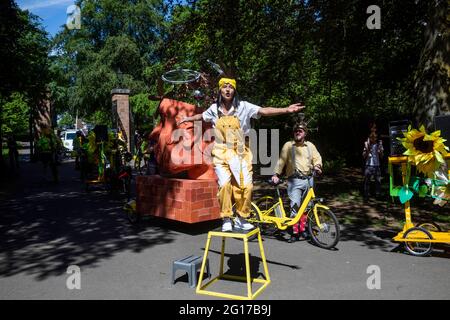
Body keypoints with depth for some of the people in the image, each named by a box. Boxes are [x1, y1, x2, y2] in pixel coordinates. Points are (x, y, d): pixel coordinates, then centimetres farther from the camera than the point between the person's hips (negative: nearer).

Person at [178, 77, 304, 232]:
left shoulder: (243, 106, -2)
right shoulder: (214, 108, 6)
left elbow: (264, 111, -12)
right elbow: (202, 116, 27)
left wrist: (287, 110, -22)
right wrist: (187, 118, 40)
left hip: (240, 152, 0)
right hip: (221, 153, 0)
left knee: (246, 186, -7)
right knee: (225, 184, -15)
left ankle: (241, 219, 12)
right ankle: (226, 220, 1)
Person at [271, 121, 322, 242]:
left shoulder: (310, 145, 14)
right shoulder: (288, 145, 4)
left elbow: (317, 158, 12)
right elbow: (281, 161, 0)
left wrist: (317, 166, -9)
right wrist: (276, 174, -7)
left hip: (308, 179, 4)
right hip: (295, 180, -3)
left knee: (305, 206, 11)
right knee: (295, 205, -11)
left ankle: (302, 229, 25)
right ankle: (294, 232, -2)